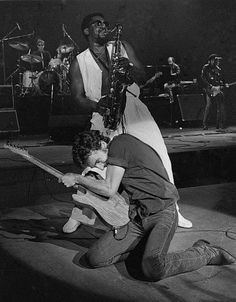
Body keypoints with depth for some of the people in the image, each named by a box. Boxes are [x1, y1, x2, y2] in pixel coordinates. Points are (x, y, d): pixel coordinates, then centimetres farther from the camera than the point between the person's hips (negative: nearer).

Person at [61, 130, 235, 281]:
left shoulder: (120, 143, -9)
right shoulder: (116, 159, 18)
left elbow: (110, 190, -11)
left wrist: (77, 178, 1)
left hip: (162, 213, -8)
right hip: (136, 216, 9)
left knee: (153, 269, -32)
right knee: (94, 258, -8)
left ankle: (204, 253, -7)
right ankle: (141, 245, 16)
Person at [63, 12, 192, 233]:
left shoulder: (122, 48, 15)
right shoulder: (79, 63, 11)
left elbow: (142, 78, 11)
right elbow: (78, 96, 2)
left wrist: (129, 68, -11)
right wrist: (97, 106, -18)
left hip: (132, 107, 2)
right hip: (103, 114, -1)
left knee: (158, 157, -7)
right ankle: (80, 213, 7)